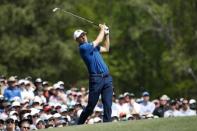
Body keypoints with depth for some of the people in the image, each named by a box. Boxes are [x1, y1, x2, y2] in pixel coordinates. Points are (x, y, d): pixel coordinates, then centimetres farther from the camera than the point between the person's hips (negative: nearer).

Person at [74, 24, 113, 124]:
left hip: (107, 78, 7)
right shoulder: (83, 48, -5)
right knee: (90, 106, -3)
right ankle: (79, 125, 11)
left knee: (108, 105, -4)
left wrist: (106, 34, 24)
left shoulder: (92, 46, 21)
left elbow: (106, 49, 31)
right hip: (96, 79, -7)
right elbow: (98, 41, -7)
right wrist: (102, 29, 8)